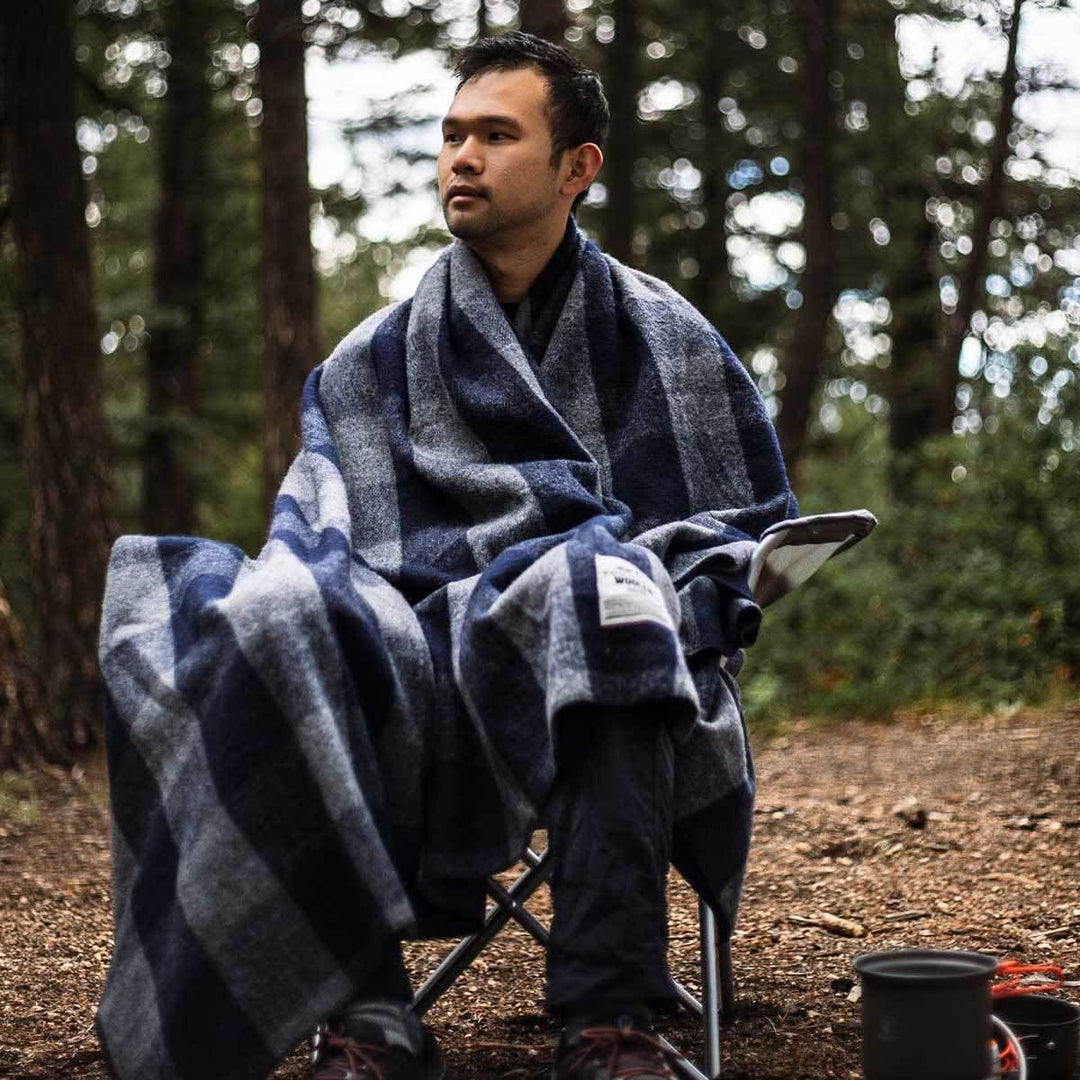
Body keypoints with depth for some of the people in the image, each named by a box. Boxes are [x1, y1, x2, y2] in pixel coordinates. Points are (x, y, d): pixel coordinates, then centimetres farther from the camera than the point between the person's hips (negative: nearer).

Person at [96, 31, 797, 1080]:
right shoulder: (369, 362, 18)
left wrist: (656, 603, -6)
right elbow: (313, 542, 13)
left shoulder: (666, 341, 15)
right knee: (270, 619, -30)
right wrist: (304, 604, -11)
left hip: (608, 688, -1)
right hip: (422, 682, 2)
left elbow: (754, 527, 14)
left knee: (599, 585, -37)